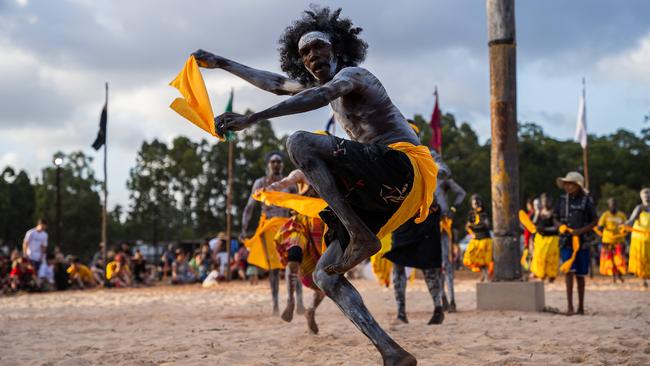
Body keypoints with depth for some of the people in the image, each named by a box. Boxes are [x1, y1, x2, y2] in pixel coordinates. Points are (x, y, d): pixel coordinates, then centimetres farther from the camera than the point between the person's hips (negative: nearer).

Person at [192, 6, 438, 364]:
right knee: (325, 274, 2)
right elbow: (276, 84, 41)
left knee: (300, 143, -23)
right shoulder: (327, 84, 28)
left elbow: (318, 97, -23)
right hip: (383, 193, 10)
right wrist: (223, 63, 46)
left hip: (404, 166, -9)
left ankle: (361, 236, -24)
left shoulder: (352, 74, -1)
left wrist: (251, 119, -31)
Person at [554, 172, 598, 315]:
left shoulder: (586, 200, -2)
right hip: (566, 240, 1)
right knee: (569, 271, -12)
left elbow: (595, 221, 2)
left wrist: (581, 231, -13)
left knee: (580, 274, 6)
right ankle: (570, 306, -14)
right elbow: (556, 219, 15)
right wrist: (561, 226, -7)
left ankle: (581, 307, 17)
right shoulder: (562, 199, 6)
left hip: (582, 241, -1)